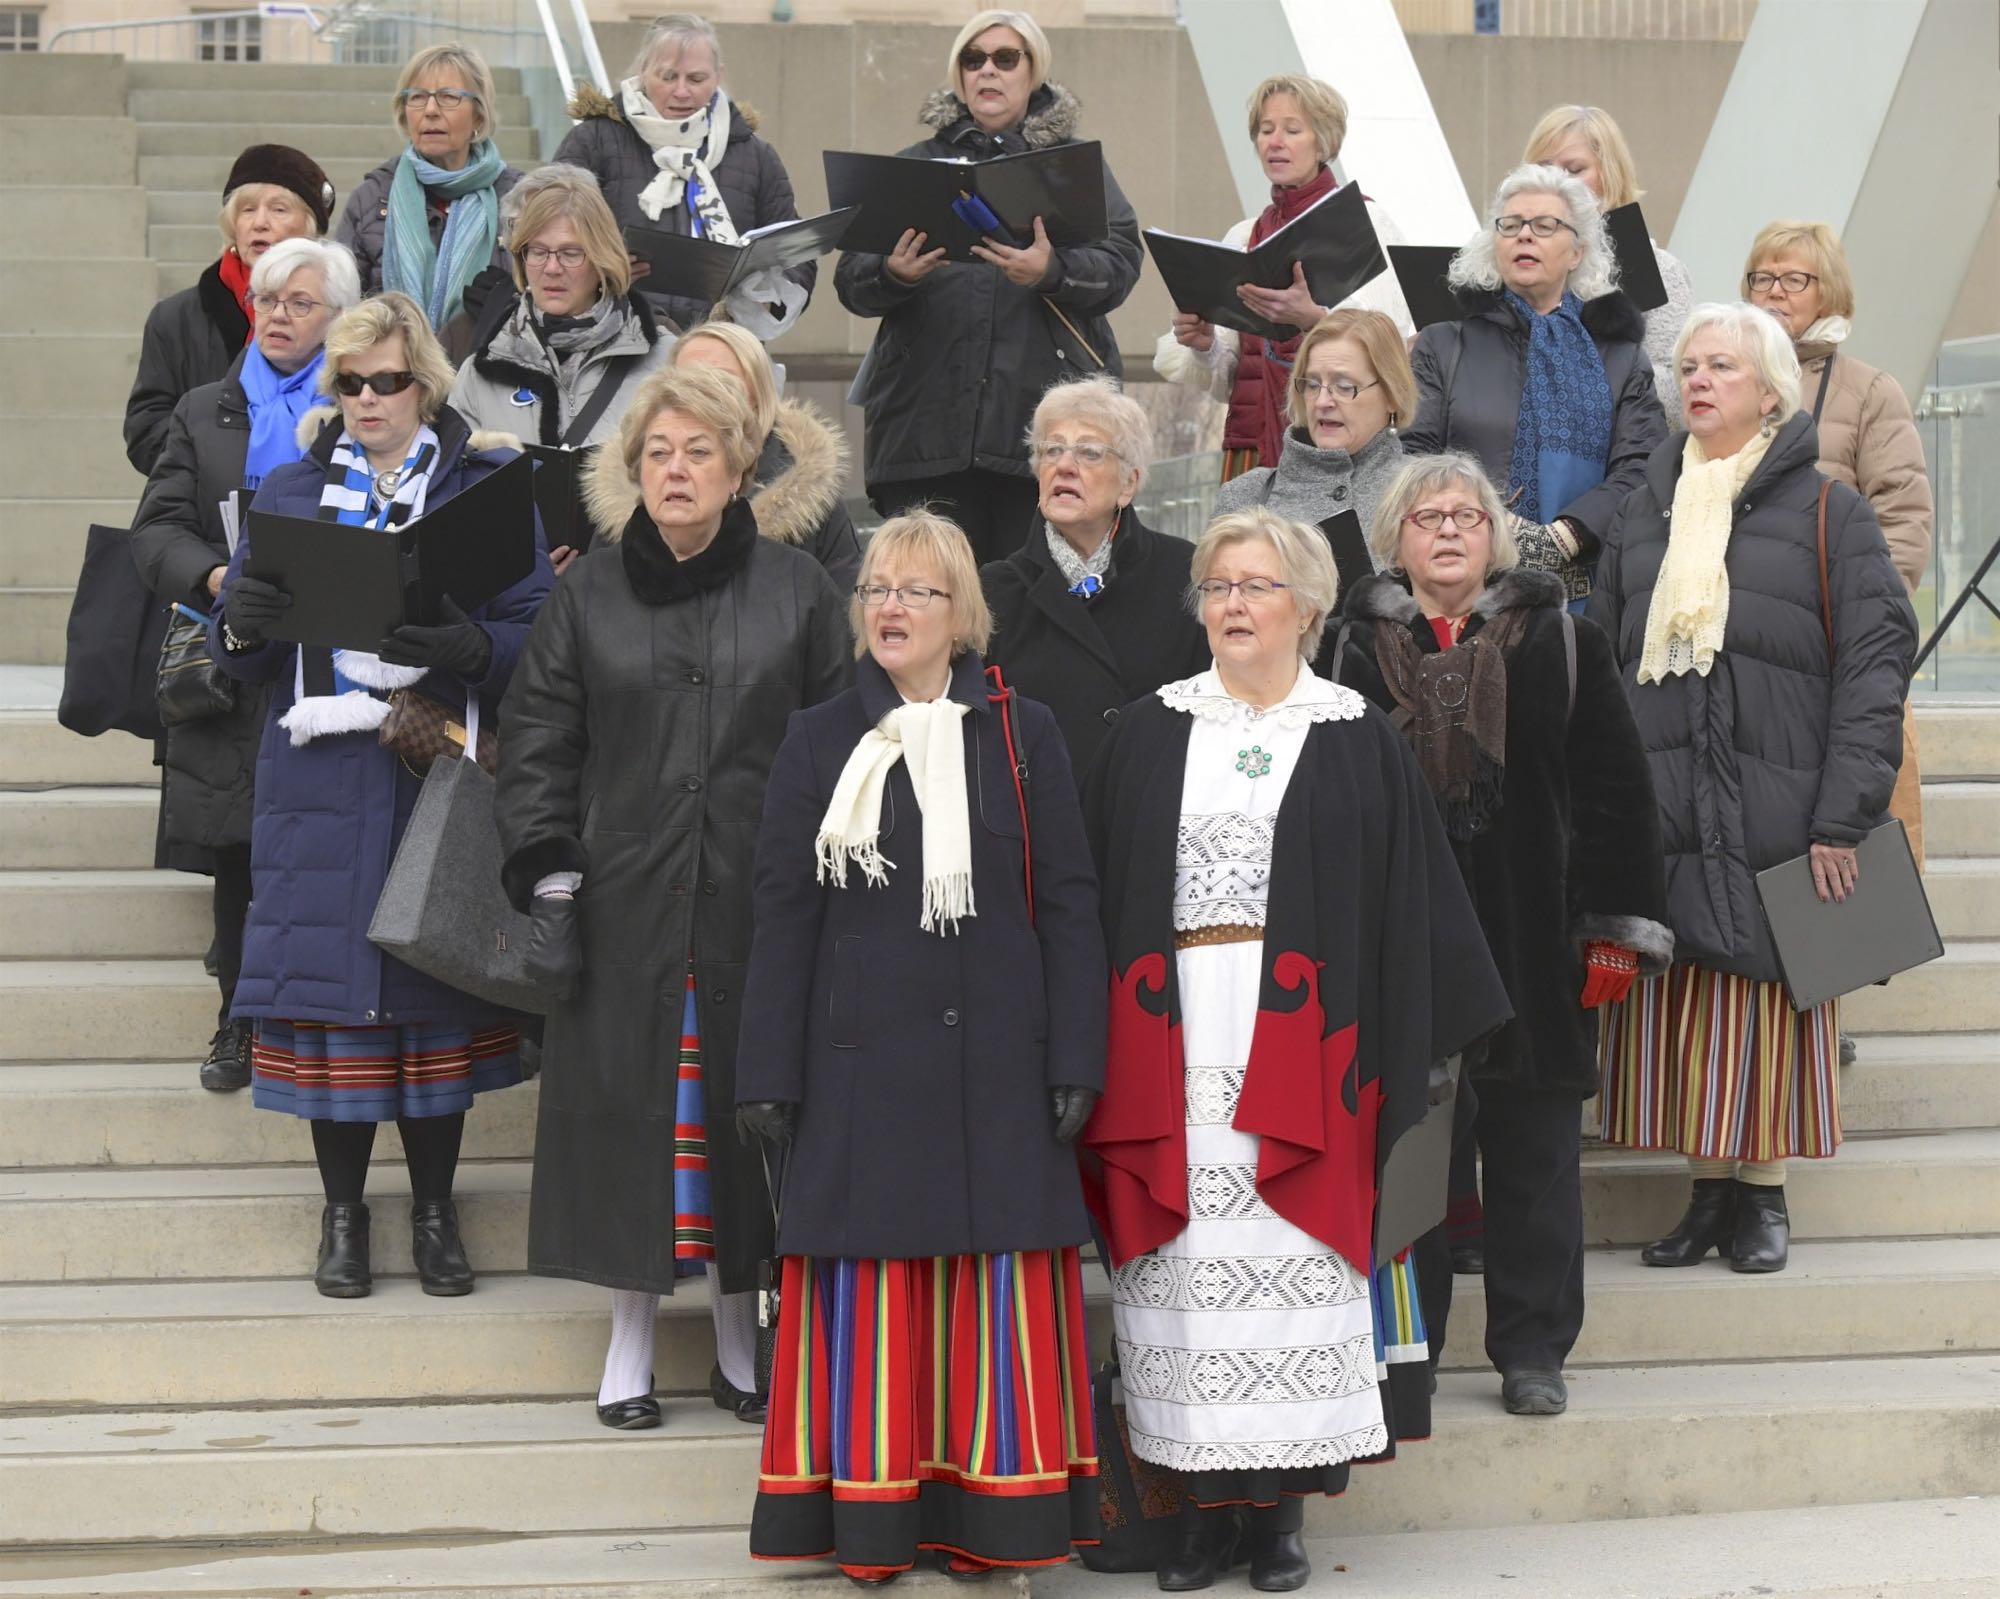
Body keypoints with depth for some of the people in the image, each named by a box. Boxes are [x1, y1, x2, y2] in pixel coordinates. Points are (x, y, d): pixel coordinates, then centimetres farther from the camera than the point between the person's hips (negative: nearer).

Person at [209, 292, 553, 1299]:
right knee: (330, 978, -1)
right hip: (320, 787, 1)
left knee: (440, 988, 2)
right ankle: (342, 1209, 12)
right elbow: (234, 656, 11)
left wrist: (464, 648, -22)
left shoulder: (490, 487, 5)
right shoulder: (290, 493, 12)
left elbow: (539, 631, -2)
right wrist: (241, 624, -12)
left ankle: (434, 1207, 15)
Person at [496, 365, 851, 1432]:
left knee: (743, 1104, 3)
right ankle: (630, 1340, 16)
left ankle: (741, 1337, 18)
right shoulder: (590, 594, 6)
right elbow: (537, 745, 6)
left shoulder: (797, 593, 4)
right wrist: (548, 883, -3)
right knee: (625, 1103, 3)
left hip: (758, 903, -1)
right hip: (624, 901, 1)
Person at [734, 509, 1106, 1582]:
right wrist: (768, 1076, -2)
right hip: (861, 1061, 0)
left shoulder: (1023, 736, 6)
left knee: (992, 1288, 2)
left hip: (995, 1062, 0)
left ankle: (983, 1511, 11)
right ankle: (868, 1515, 9)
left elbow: (1068, 907, 4)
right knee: (870, 1289, 1)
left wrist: (1074, 1064, -3)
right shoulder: (818, 741, 6)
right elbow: (783, 916, 3)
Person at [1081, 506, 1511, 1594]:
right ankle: (1207, 1503, 8)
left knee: (1289, 1260, -3)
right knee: (1188, 1261, 0)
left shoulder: (1358, 743, 5)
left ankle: (1284, 1508, 4)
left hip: (1301, 1040, -2)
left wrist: (1420, 1049, -2)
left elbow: (1411, 903, 4)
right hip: (1171, 1037, 2)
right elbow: (1095, 891, 9)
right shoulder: (1148, 735, 11)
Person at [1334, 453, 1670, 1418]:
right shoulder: (1359, 653, 4)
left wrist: (1618, 930, -2)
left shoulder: (1559, 644, 4)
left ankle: (1532, 1349, 14)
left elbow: (1615, 793, 3)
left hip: (1532, 944, 0)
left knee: (1534, 1149, 5)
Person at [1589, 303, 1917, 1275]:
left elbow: (1875, 659, -5)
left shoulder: (1826, 510, 1)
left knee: (1767, 996, -1)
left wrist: (1843, 816, -13)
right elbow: (1600, 662, 16)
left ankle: (1763, 1192, 8)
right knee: (1676, 1001, 3)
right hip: (1659, 814, 4)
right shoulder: (1643, 517, 15)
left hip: (1776, 811, -4)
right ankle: (1709, 1188, 11)